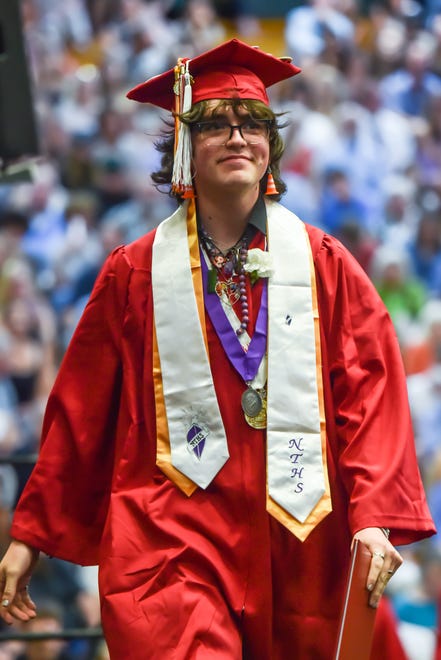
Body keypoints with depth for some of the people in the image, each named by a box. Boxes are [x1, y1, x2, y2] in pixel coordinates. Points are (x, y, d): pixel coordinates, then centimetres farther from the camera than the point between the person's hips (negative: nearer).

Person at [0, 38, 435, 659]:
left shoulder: (323, 265, 6)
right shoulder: (135, 274, 6)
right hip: (170, 544, -1)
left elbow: (370, 393, 1)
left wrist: (375, 517, -12)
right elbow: (78, 414, 9)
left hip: (296, 548, 1)